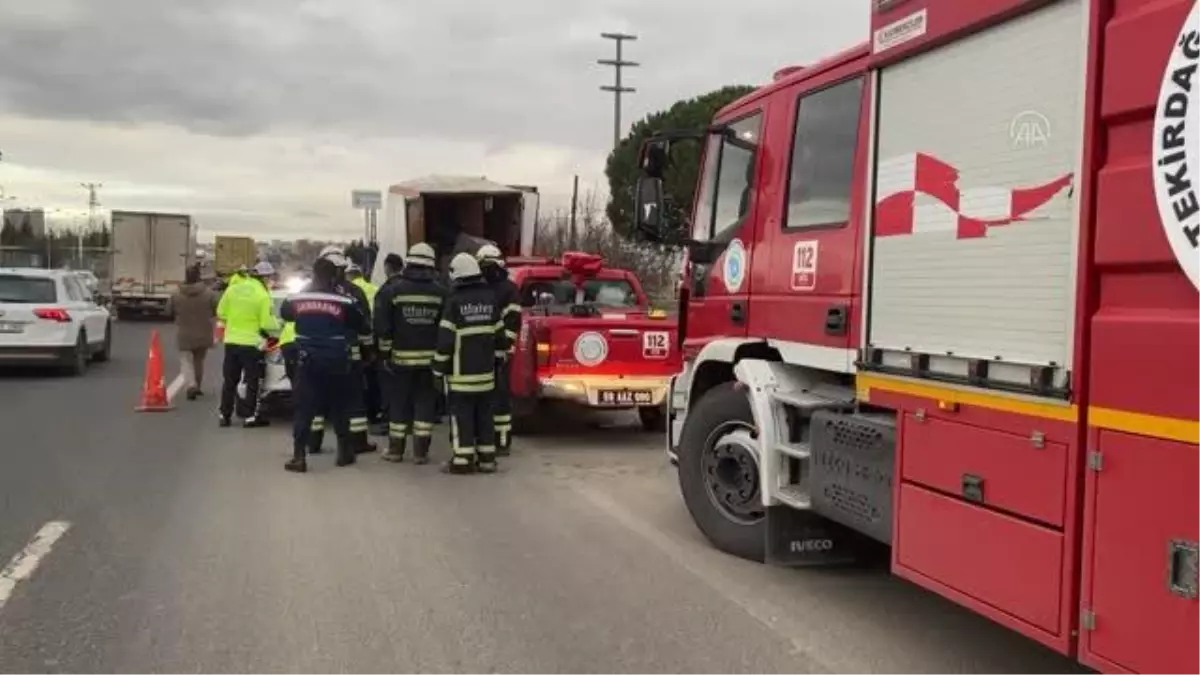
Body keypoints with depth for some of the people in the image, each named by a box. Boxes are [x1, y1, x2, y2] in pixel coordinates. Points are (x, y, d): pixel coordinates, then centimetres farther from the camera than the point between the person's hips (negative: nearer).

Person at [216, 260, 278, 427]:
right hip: (251, 343, -5)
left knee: (230, 380, 14)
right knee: (252, 382, 5)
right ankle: (250, 417, 5)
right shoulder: (263, 296, -13)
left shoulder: (232, 289, 2)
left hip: (231, 341, 5)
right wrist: (277, 324, 6)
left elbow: (221, 313, 7)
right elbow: (267, 324, -14)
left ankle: (225, 415, 18)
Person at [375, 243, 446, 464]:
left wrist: (385, 351, 5)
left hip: (402, 356, -1)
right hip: (430, 357, 1)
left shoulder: (393, 289, -4)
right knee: (424, 401, 5)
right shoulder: (441, 292, -1)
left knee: (399, 402, 8)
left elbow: (382, 325, -4)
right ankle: (421, 451, 4)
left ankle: (395, 449, 14)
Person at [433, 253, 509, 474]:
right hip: (485, 370, 5)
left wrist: (439, 368, -6)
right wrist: (497, 358, 21)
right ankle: (487, 458, 13)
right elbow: (499, 333, 12)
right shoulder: (490, 298, 7)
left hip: (462, 371, -5)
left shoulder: (455, 300, -10)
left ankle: (463, 460, -2)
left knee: (462, 414, -1)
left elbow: (446, 338, -13)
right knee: (484, 414, 11)